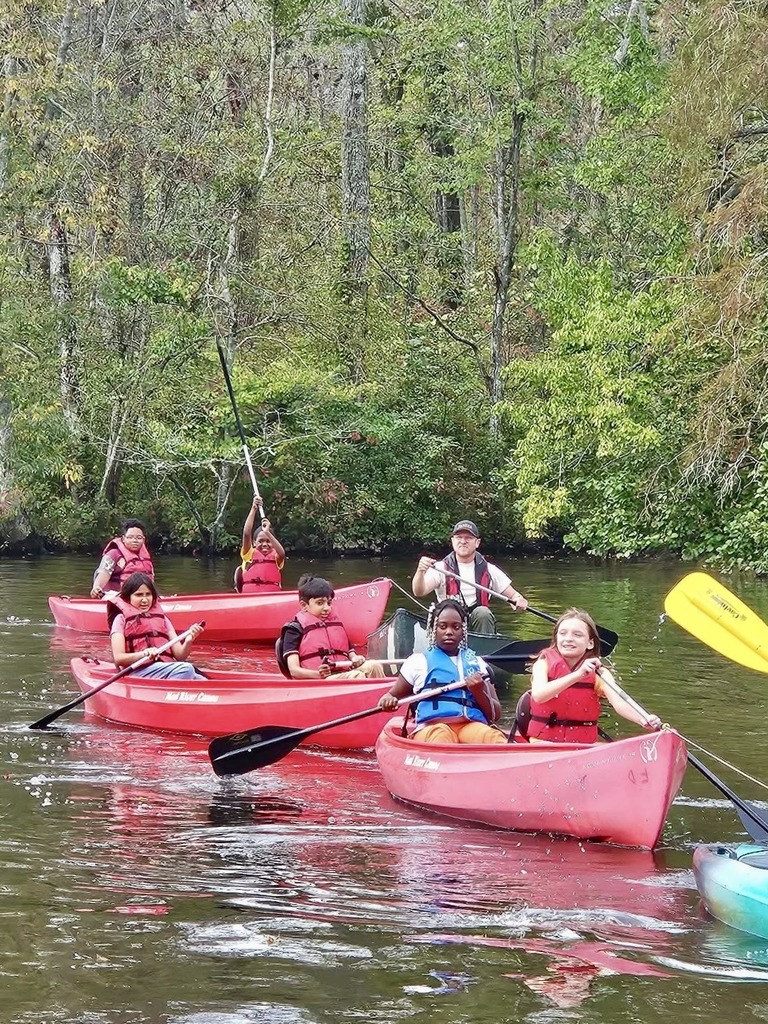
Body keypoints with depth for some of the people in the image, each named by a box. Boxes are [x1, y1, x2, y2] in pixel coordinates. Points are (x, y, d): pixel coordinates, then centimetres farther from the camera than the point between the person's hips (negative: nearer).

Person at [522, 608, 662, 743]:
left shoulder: (598, 674, 0)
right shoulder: (544, 664, -3)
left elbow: (618, 702, -18)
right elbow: (538, 695, -24)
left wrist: (643, 720, -40)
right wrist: (577, 675, -36)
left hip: (585, 744, 2)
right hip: (544, 742, -2)